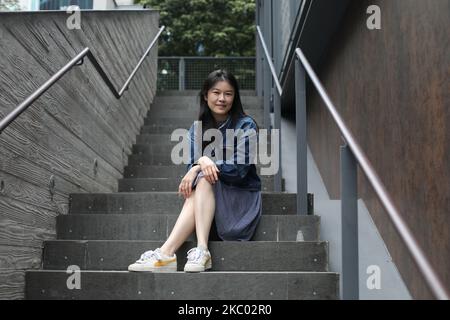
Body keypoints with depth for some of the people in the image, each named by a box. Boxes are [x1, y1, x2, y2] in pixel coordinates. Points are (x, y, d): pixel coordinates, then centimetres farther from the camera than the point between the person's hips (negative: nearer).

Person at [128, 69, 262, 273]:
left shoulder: (246, 126, -6)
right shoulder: (196, 129, 6)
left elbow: (240, 169, -16)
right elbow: (192, 167, -6)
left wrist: (204, 161, -23)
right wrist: (202, 163, -30)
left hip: (242, 197, -3)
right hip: (208, 196, 3)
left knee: (203, 180, -29)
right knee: (200, 179, -31)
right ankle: (166, 253, -46)